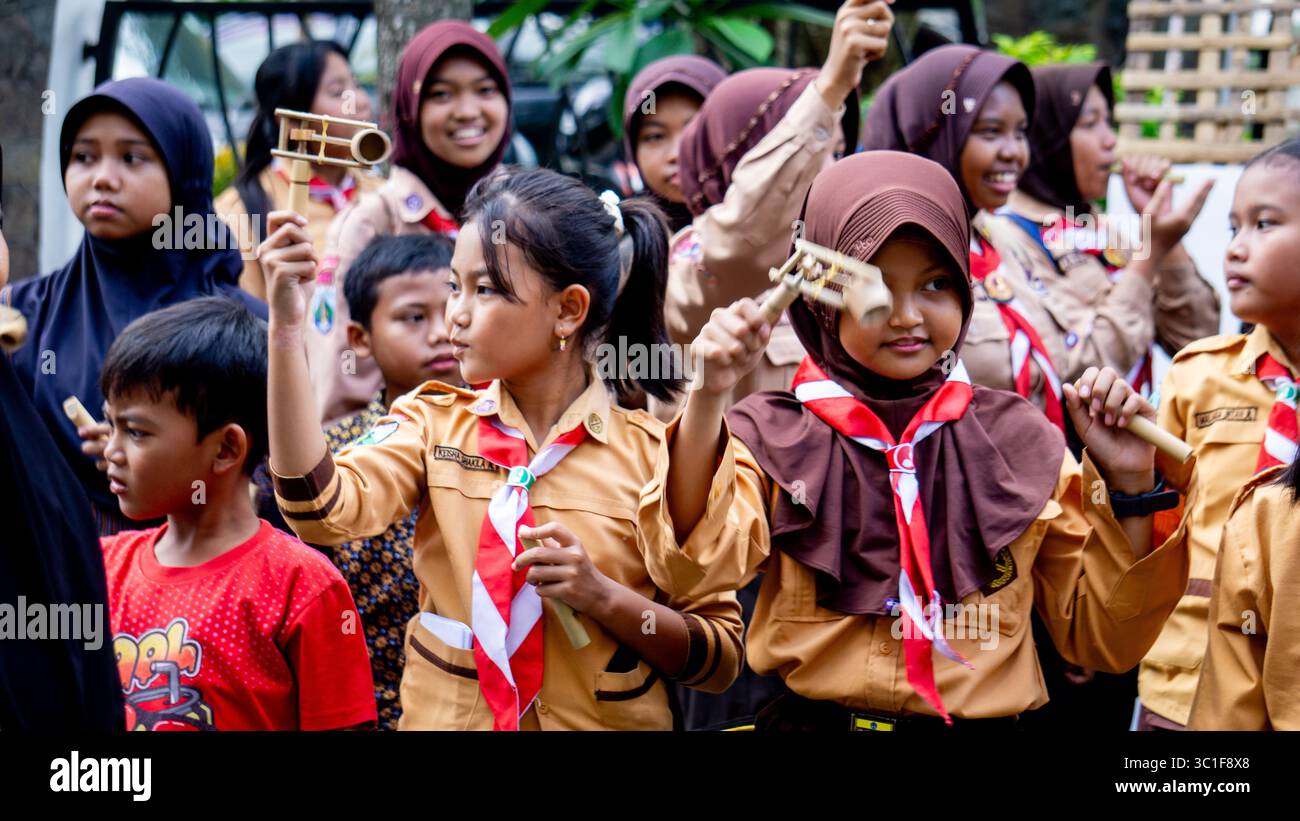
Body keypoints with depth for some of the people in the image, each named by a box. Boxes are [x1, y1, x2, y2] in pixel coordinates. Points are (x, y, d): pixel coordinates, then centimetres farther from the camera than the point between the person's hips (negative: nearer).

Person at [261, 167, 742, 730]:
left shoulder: (653, 453, -3)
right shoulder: (434, 424, 3)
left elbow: (720, 661, -1)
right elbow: (322, 510, -17)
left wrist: (602, 597, -15)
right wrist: (287, 326, -20)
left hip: (601, 719, -2)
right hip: (447, 714, 2)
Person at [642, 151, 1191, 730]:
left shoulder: (1022, 445, 5)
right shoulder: (775, 438, 2)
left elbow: (1104, 641, 8)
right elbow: (692, 564, -17)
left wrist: (1126, 487, -3)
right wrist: (708, 399, -26)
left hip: (982, 720, 1)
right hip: (811, 717, -1)